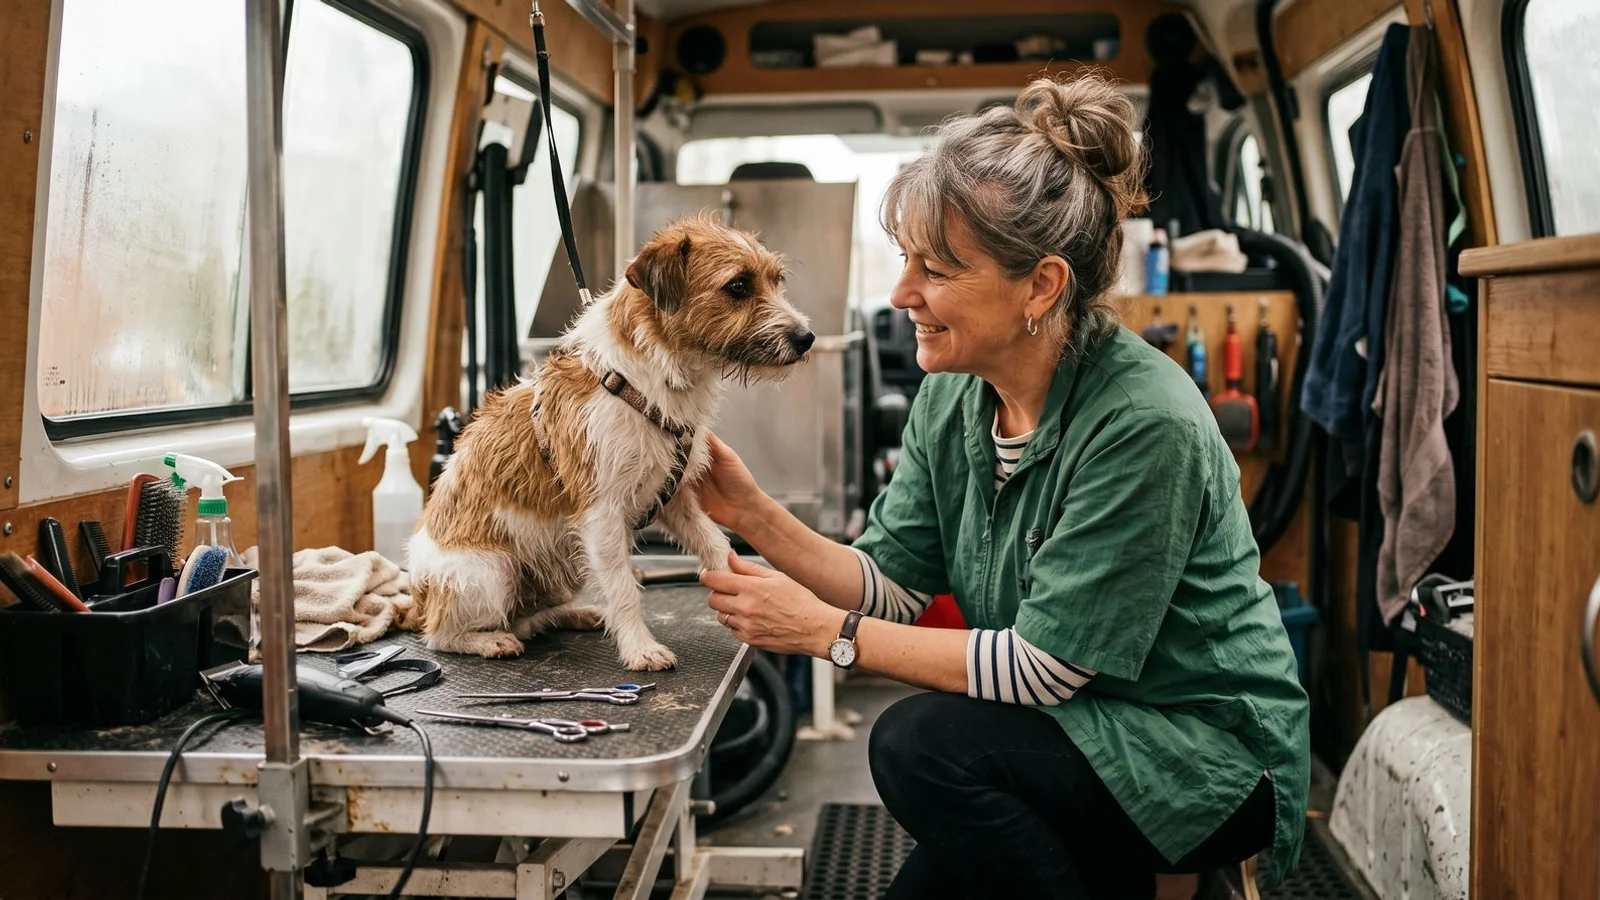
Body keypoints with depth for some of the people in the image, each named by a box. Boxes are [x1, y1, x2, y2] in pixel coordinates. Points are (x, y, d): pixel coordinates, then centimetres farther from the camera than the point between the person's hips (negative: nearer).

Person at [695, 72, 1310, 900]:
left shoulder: (1142, 423, -27)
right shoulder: (948, 399, -3)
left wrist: (826, 632, -22)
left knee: (922, 745, -24)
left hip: (1208, 756, -7)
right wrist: (755, 516, -16)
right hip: (1071, 731, 7)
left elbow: (1044, 665, -24)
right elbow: (892, 584, -1)